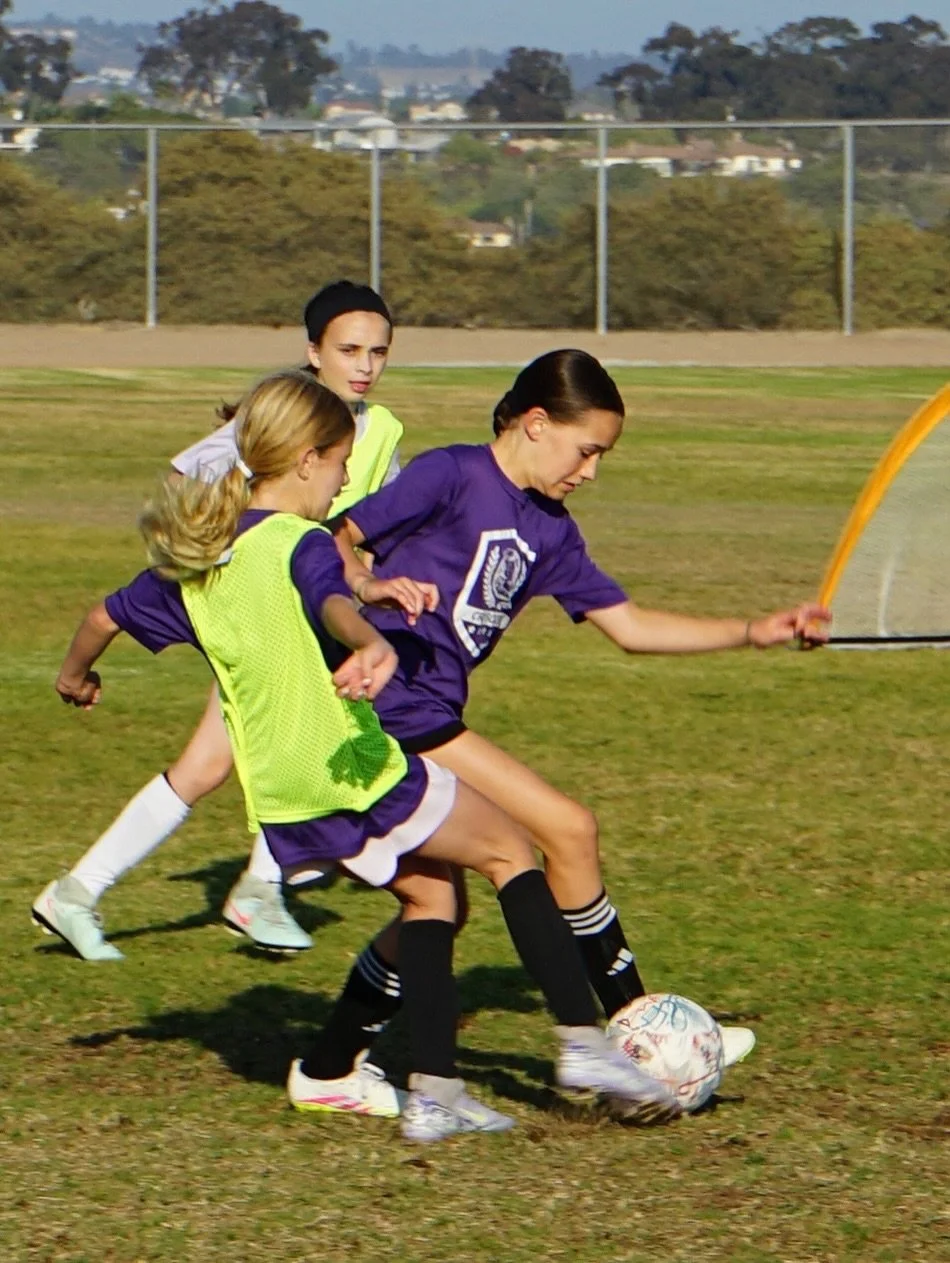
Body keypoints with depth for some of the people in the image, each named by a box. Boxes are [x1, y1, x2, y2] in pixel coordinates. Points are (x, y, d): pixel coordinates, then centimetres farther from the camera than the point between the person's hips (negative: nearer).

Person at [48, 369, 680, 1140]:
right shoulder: (301, 544, -11)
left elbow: (106, 616, 20)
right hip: (352, 770, -7)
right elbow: (334, 604, -34)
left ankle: (434, 1092, 12)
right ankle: (583, 1041, -1)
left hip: (280, 795, 7)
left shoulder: (195, 560, 11)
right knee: (508, 852, 8)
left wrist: (76, 677, 41)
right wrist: (373, 646, -55)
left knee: (428, 890, 21)